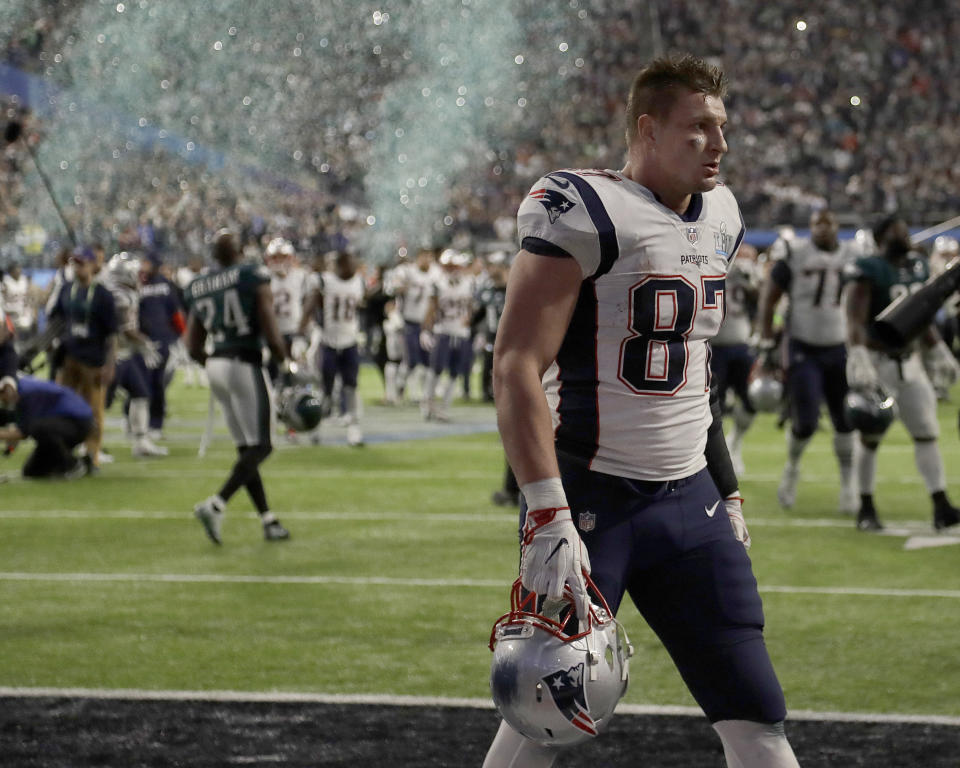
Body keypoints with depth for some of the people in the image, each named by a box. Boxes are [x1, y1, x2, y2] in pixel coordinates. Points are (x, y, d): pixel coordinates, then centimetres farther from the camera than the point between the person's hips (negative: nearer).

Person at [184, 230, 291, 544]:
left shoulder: (200, 288, 10)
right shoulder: (254, 279, -7)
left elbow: (193, 347, 12)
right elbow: (271, 337, -11)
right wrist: (286, 365, 4)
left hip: (216, 366, 7)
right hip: (245, 366, -7)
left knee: (246, 446, 13)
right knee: (259, 446, -3)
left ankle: (268, 520, 13)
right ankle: (215, 505, -21)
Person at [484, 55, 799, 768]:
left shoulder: (718, 216, 11)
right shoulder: (584, 211, -14)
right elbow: (518, 368, -19)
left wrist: (726, 489, 19)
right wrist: (548, 516, -26)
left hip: (689, 497, 7)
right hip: (592, 498, -7)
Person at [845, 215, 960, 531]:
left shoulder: (916, 267, 9)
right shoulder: (869, 271, -14)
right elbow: (855, 321, -23)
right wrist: (858, 360, -34)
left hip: (910, 363, 7)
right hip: (878, 363, -7)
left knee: (927, 433, 2)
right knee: (870, 438, 2)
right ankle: (866, 509, 13)